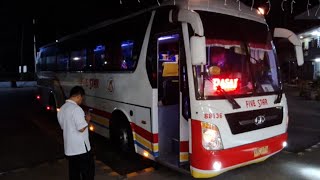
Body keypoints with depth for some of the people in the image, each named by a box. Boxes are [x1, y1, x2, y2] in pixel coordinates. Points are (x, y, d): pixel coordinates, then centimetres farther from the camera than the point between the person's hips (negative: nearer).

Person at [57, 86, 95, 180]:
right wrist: (87, 120, -5)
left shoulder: (62, 109, 9)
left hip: (69, 149, 8)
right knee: (88, 171, 7)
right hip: (81, 148, -8)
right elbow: (82, 128, -23)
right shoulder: (76, 109, -20)